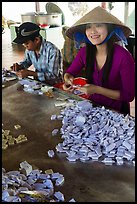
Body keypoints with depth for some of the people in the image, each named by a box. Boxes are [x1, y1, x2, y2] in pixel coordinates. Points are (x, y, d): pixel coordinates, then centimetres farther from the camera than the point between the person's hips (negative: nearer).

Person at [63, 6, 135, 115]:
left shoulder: (123, 56, -21)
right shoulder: (85, 52, -6)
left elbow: (129, 95, -17)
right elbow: (69, 73, 7)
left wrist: (97, 89, -25)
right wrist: (68, 79, -17)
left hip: (117, 112, -6)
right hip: (93, 105, 6)